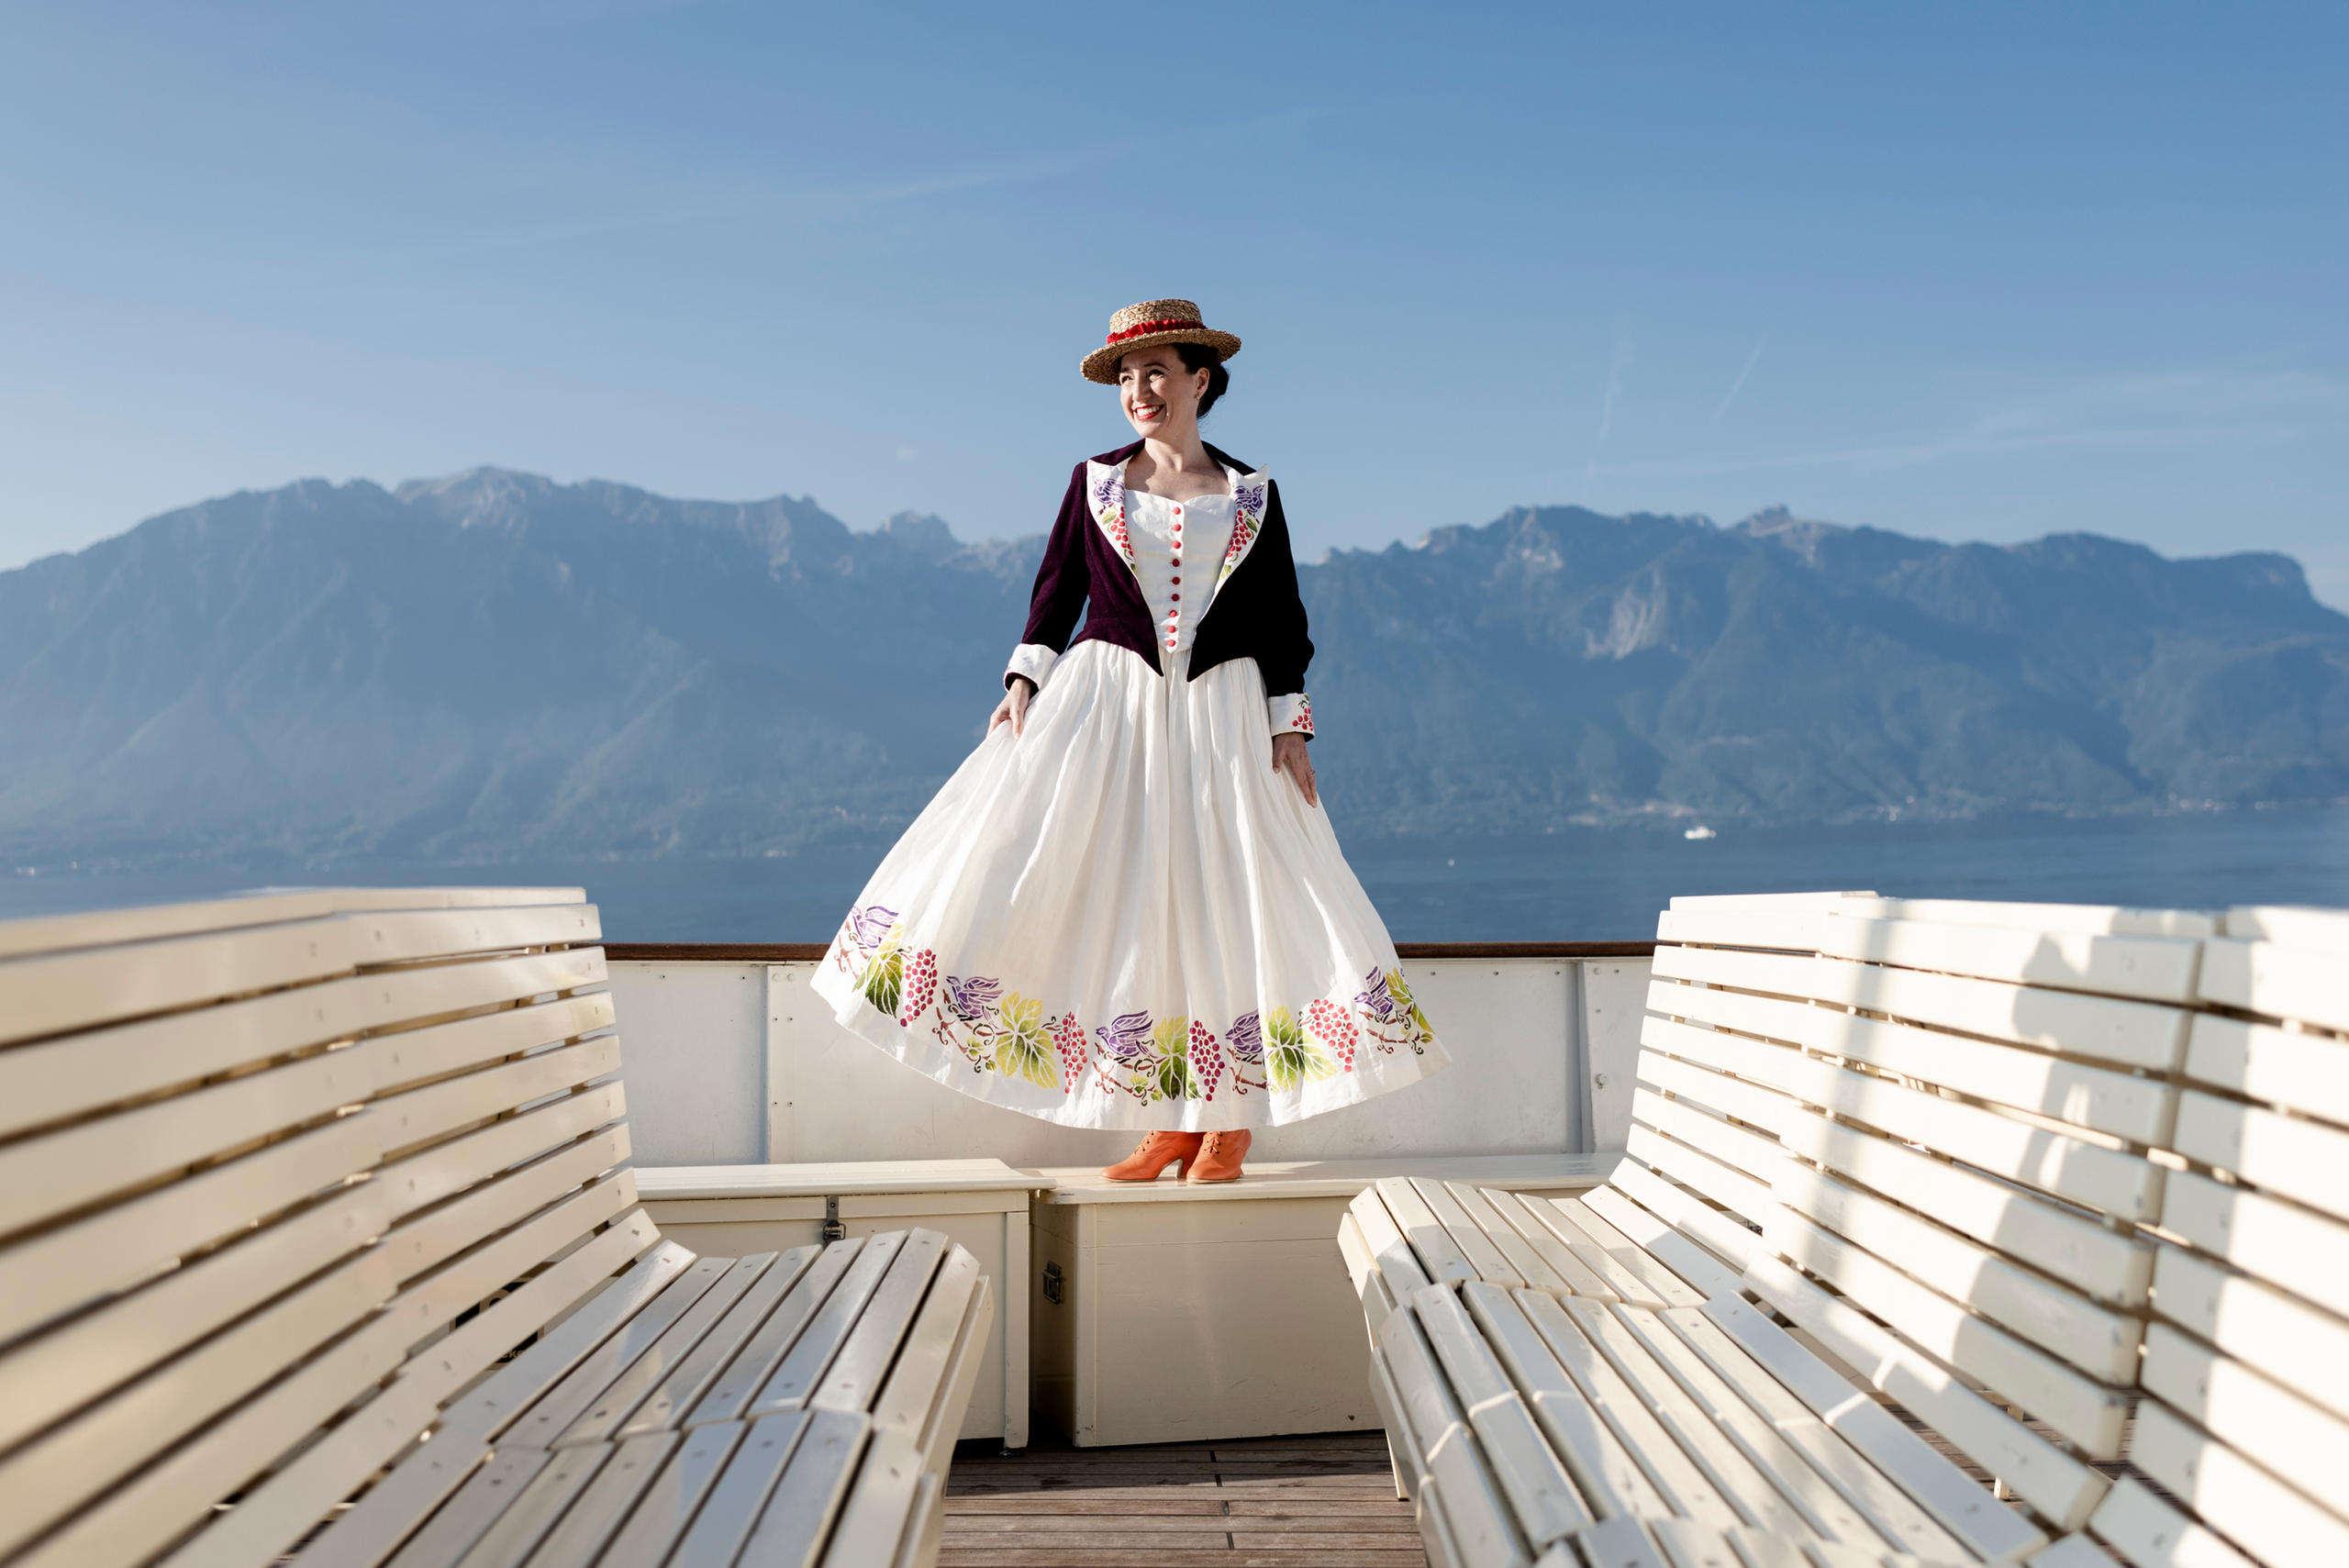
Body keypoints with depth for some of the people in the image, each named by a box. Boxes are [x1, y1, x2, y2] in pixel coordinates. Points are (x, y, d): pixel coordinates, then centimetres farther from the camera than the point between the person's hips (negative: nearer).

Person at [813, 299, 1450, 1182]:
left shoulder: (1253, 495, 9)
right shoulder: (1094, 482, 9)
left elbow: (1283, 622, 8)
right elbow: (1055, 589, 9)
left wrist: (1291, 727, -1)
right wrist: (1023, 681, -5)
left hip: (1221, 716, 0)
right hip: (1108, 707, 0)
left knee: (1229, 899, -4)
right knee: (1120, 901, -6)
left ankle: (1230, 1119, 8)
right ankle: (1167, 1121, 4)